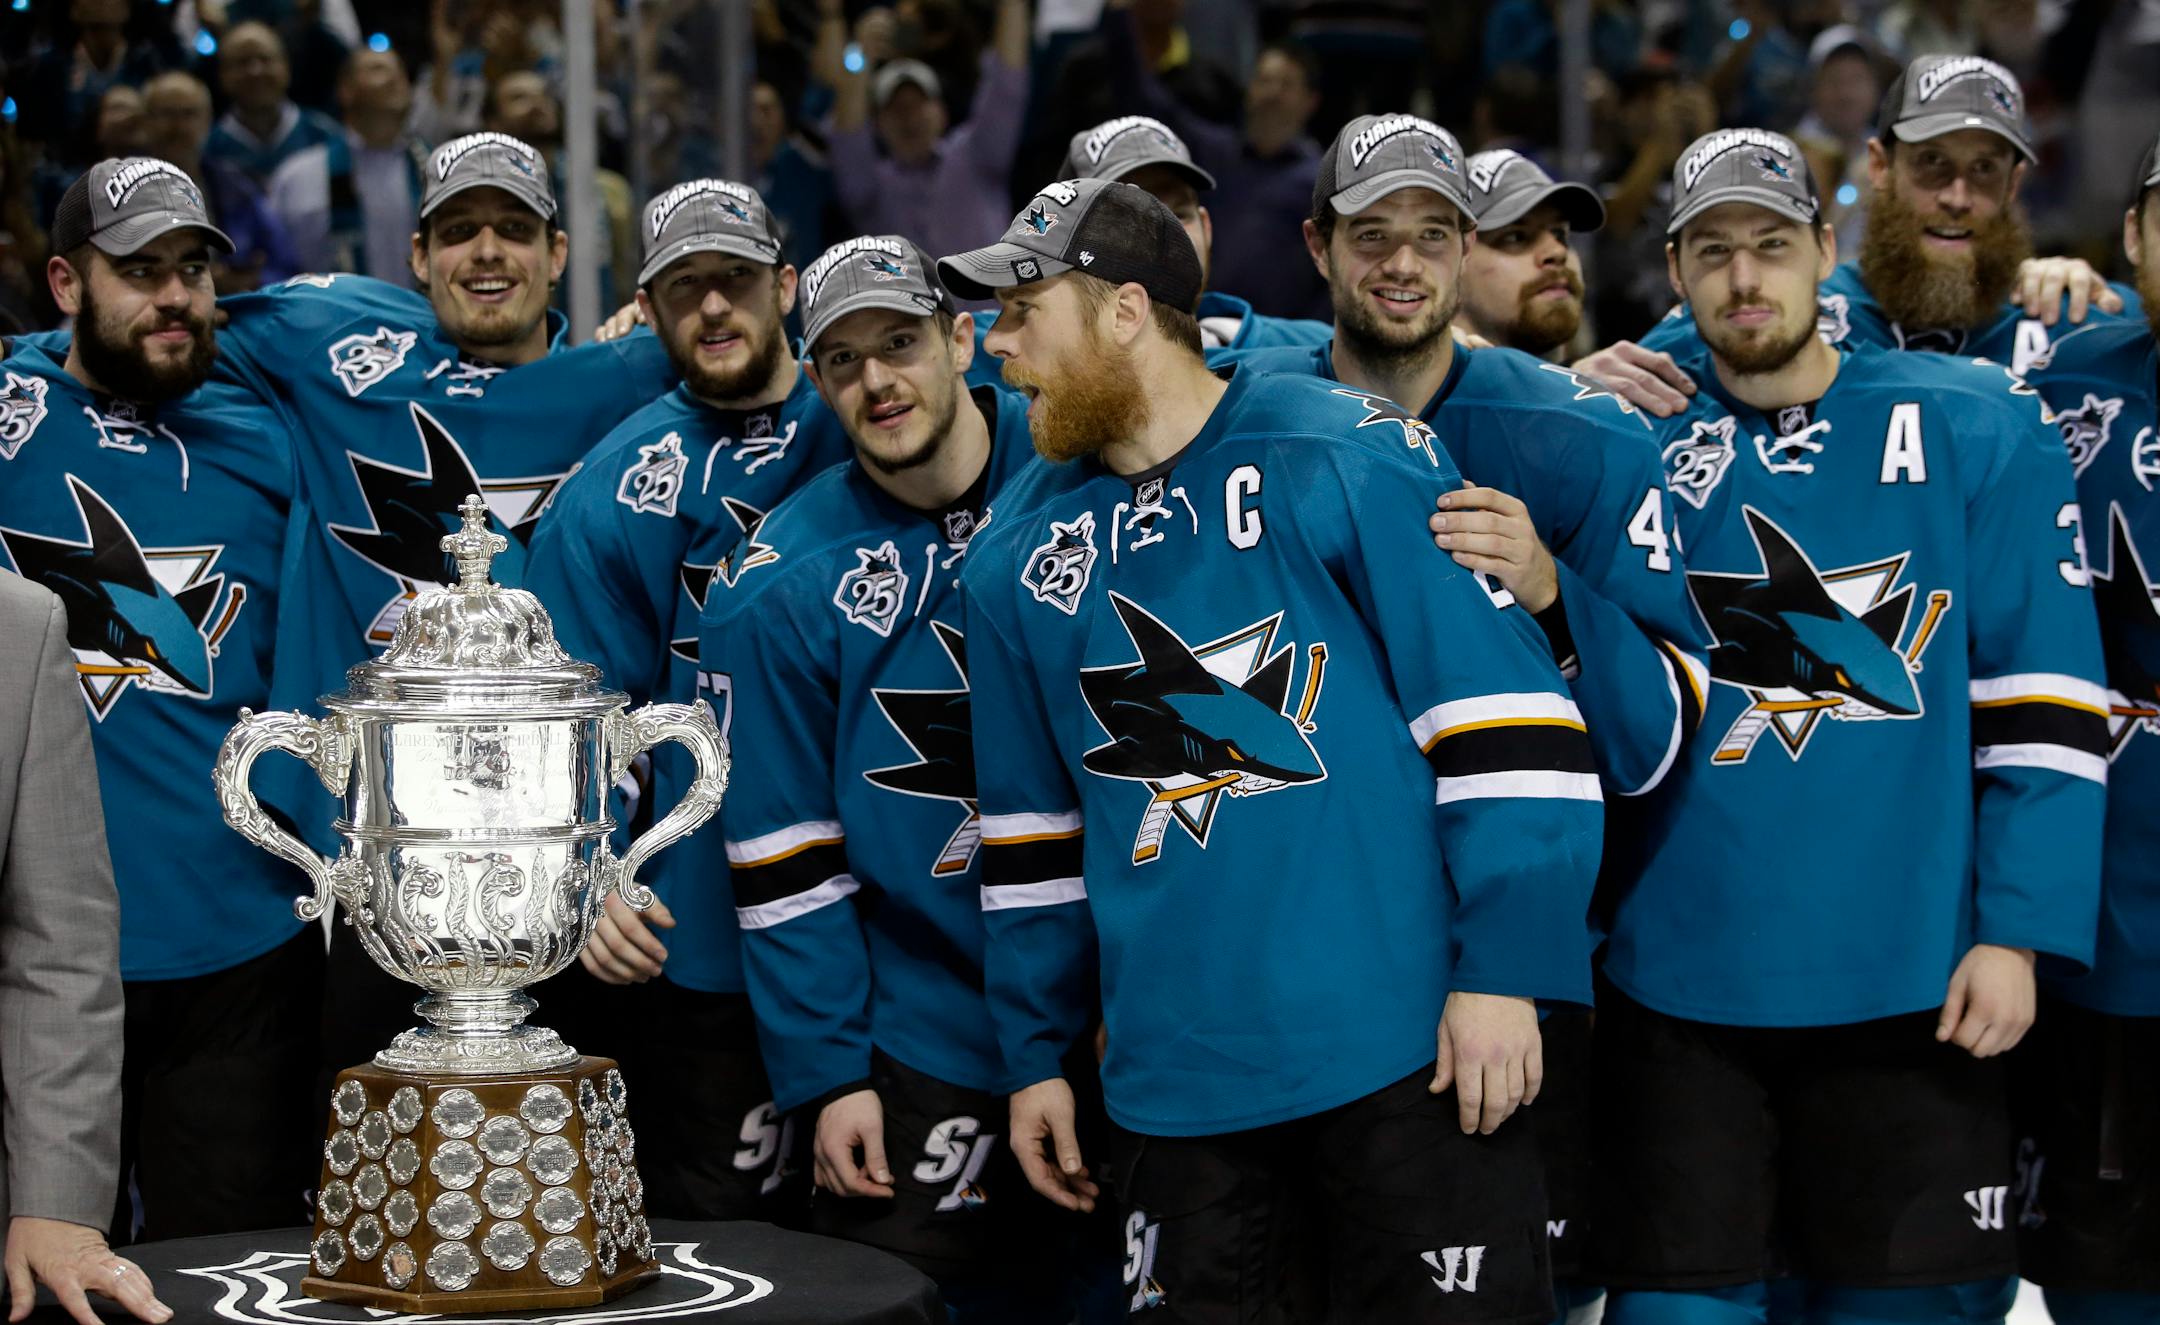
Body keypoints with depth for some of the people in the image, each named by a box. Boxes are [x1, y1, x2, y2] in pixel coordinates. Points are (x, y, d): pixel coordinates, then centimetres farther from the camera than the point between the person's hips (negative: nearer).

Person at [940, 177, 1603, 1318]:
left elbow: (1502, 717, -9)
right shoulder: (1015, 555, 12)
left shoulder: (1347, 461, -6)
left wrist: (1503, 973, -14)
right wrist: (1035, 1055, 19)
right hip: (1175, 1084, 5)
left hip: (1405, 1055, -5)